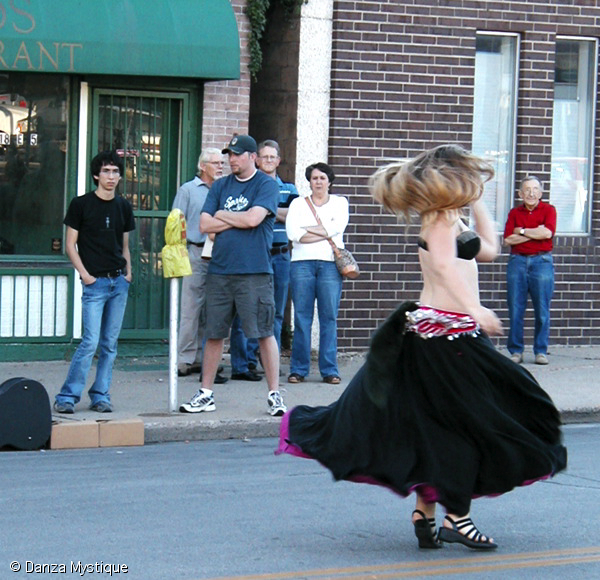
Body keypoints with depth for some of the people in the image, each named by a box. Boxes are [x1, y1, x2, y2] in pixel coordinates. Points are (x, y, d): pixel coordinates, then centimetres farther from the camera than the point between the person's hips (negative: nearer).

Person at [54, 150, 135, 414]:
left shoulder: (123, 206, 12)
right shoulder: (81, 204, -1)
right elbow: (70, 245, 0)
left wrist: (128, 272, 6)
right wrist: (84, 274, -10)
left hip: (120, 282, 5)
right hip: (95, 283, -5)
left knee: (110, 343, 6)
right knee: (90, 342, -12)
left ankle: (100, 395, 13)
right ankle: (67, 396, -5)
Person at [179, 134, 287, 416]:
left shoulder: (266, 185, 0)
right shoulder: (220, 186, 14)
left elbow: (253, 218, -15)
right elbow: (205, 225, 6)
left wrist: (222, 215, 0)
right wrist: (239, 220, -3)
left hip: (255, 272, -4)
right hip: (219, 270, 5)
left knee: (264, 333, -3)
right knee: (214, 334, 8)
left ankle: (274, 394, 4)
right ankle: (205, 394, 16)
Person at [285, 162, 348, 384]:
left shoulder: (339, 202, 15)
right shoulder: (298, 203, 15)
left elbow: (338, 227, -4)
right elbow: (292, 232, -1)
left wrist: (307, 231, -3)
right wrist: (324, 233, -4)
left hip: (330, 264, 0)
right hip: (302, 263, 0)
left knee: (329, 317, -4)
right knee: (301, 316, -3)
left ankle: (329, 370, 0)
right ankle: (298, 369, 2)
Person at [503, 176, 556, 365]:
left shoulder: (548, 210, 7)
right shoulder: (514, 213, 13)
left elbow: (547, 233, -11)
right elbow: (508, 239, 0)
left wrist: (522, 231, -2)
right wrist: (535, 233, -5)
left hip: (541, 262, -2)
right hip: (517, 262, 2)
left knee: (542, 311, -3)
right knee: (515, 310, -1)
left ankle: (541, 351, 5)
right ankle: (516, 351, 6)